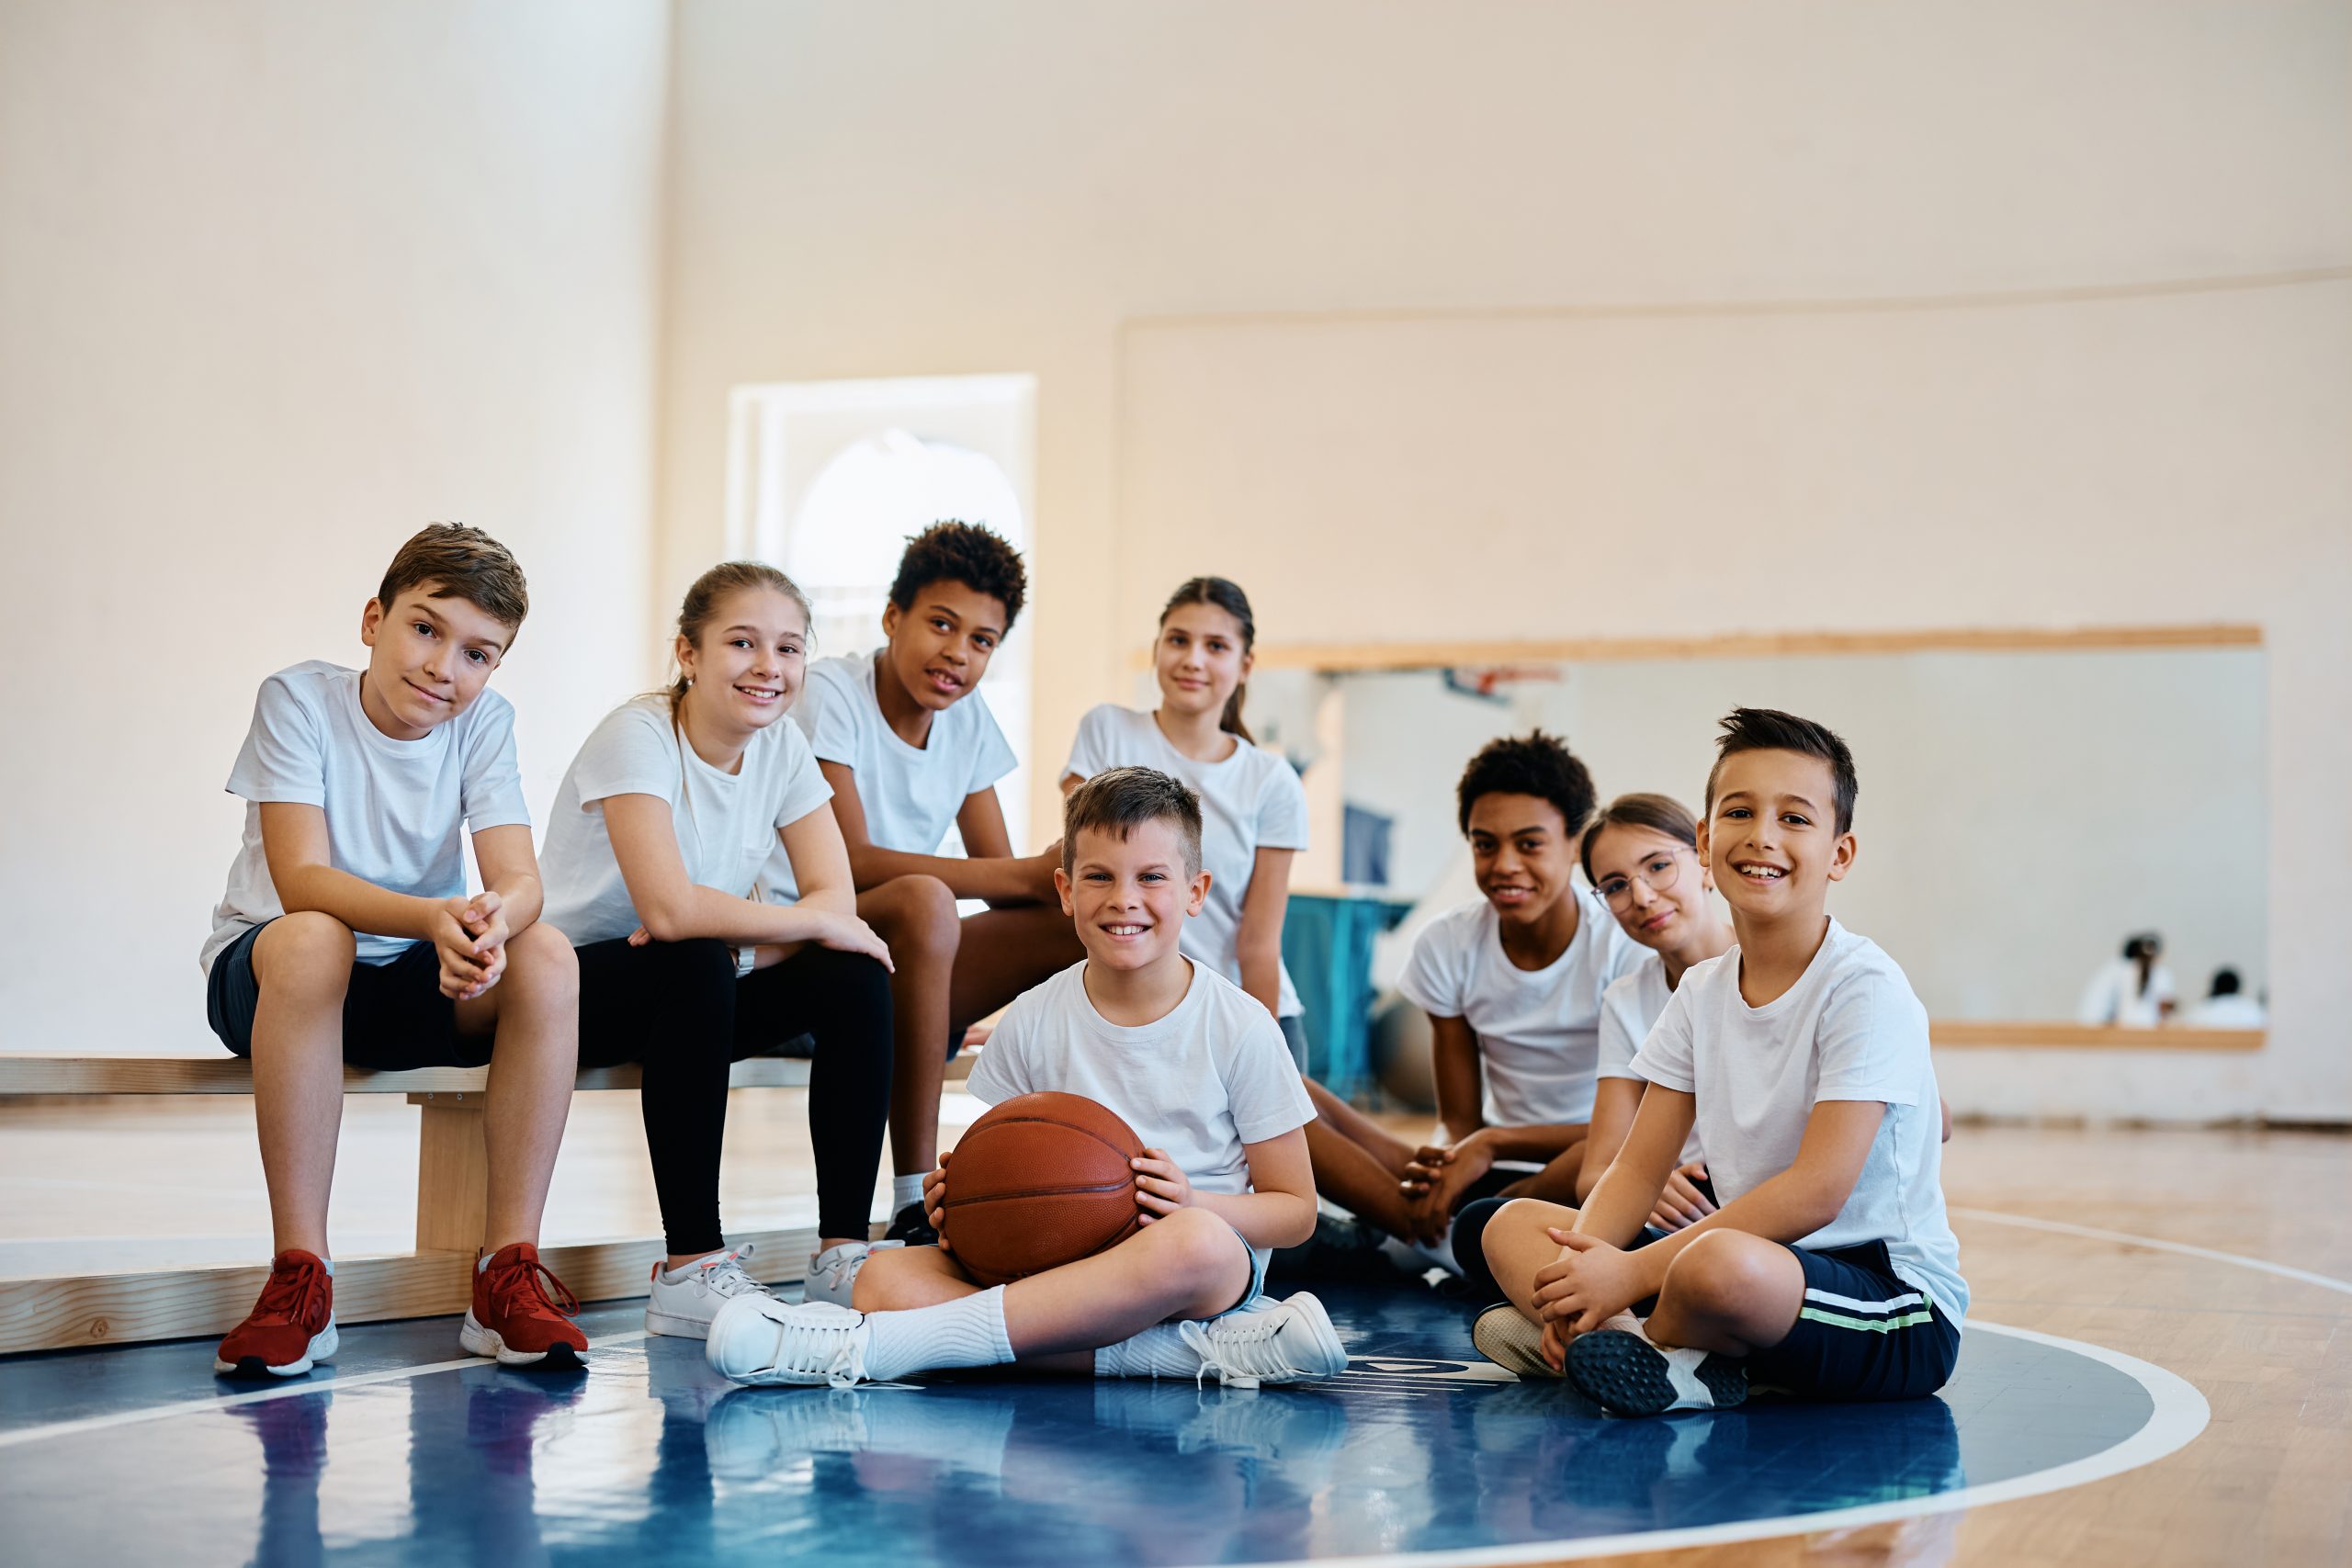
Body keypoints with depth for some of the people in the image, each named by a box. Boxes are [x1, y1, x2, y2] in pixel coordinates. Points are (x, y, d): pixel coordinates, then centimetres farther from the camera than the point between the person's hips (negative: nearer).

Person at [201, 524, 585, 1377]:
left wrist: (492, 922, -41)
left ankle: (509, 1270, -23)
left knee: (547, 957, -25)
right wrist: (437, 917, -44)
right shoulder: (298, 699, -14)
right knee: (311, 939, -38)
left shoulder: (484, 721, -3)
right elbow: (301, 880, -25)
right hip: (261, 970, -3)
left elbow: (519, 877, -15)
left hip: (414, 986, 3)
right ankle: (299, 1276, -33)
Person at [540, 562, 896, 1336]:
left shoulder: (782, 748, -1)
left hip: (696, 986, 6)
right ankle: (691, 1269, -30)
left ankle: (842, 1254, -14)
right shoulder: (638, 736, -21)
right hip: (578, 992, -6)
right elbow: (670, 908, -35)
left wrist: (744, 941, -28)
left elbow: (837, 901, -9)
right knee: (695, 965, -37)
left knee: (855, 975, -17)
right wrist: (813, 923, -24)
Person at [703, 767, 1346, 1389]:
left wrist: (1195, 1205, -18)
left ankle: (868, 1346, -37)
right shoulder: (1032, 1021, 5)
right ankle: (1191, 1354, -32)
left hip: (1212, 1274, -3)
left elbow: (1295, 1207, 2)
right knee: (886, 1277, -23)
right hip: (1058, 1262, 3)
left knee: (1196, 1241, -41)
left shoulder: (1238, 1027, -2)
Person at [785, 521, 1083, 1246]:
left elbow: (1000, 874, 4)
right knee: (923, 902, -37)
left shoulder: (968, 719, 9)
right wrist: (1028, 874, -27)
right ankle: (914, 1203, -33)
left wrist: (1063, 875, -19)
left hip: (905, 976, 7)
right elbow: (851, 863, -24)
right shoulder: (831, 692, -12)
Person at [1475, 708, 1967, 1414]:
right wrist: (1584, 1272, -14)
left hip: (1896, 1314, -8)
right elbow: (1639, 1169, 7)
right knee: (1513, 1225, 2)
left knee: (1723, 1266, -39)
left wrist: (1633, 1271, -24)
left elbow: (1818, 1191, -22)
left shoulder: (1864, 989, -14)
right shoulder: (1701, 991, 9)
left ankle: (1612, 1341, -7)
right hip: (1759, 1258, 8)